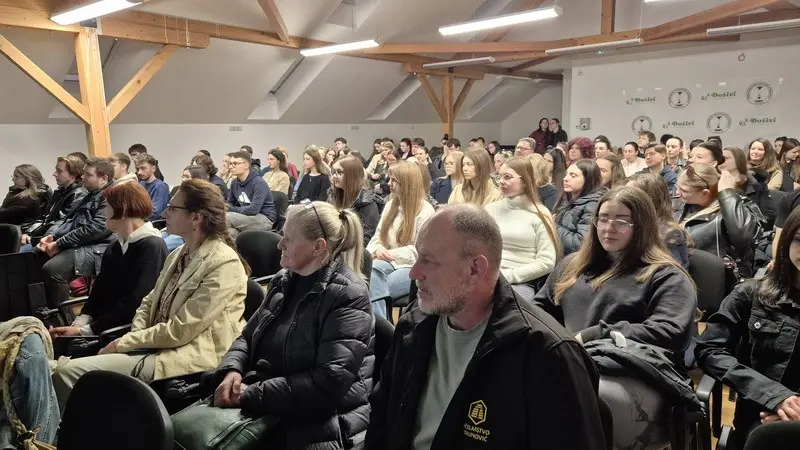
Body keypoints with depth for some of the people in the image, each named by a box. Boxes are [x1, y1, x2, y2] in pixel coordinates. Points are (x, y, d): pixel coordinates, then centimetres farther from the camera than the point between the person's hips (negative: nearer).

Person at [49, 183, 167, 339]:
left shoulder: (152, 247, -14)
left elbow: (135, 304, -19)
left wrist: (85, 331, -17)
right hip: (105, 326, 8)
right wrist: (78, 324, -6)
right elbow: (99, 292, 11)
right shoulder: (113, 248, 16)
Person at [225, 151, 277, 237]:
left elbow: (254, 209, -25)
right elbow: (230, 203, 21)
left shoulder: (259, 182, -16)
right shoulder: (234, 182, 6)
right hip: (247, 217, 6)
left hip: (264, 219, -6)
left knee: (228, 217, -25)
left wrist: (231, 210, -19)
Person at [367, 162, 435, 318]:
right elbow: (378, 235, 17)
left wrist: (392, 254, -16)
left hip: (413, 266, -5)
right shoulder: (390, 204, 17)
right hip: (389, 262, 5)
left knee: (376, 288, -31)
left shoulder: (425, 210, -6)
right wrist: (378, 249, -7)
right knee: (371, 275, -31)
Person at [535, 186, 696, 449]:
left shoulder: (665, 276, 10)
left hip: (632, 377, -4)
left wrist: (593, 336, -10)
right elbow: (540, 309, 29)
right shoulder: (573, 264, 26)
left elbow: (670, 333, -7)